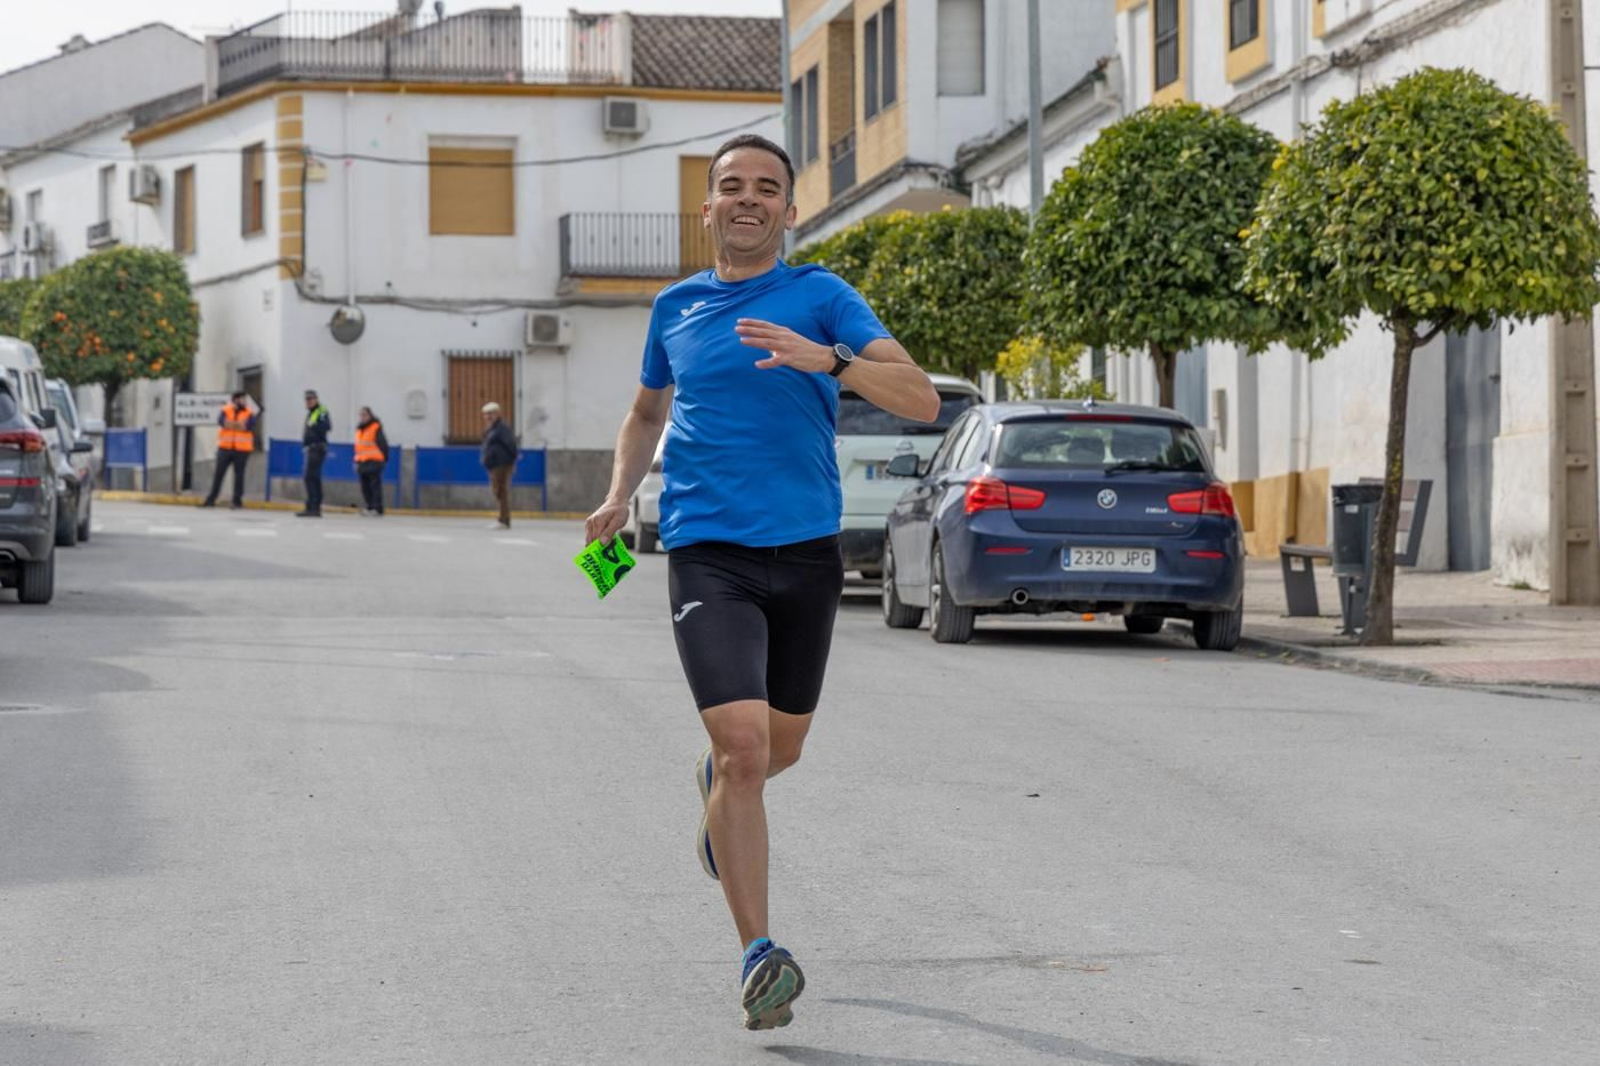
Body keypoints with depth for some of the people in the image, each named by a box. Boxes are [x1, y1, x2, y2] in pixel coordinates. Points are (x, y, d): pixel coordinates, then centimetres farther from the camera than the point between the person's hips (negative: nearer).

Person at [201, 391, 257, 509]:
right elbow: (222, 421, -15)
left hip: (242, 449, -1)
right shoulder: (226, 410, 4)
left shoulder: (249, 414, 1)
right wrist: (239, 424, -14)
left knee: (239, 475, 4)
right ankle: (211, 499, 11)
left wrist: (231, 424, -12)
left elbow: (249, 426, -17)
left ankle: (237, 500, 12)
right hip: (225, 447, 1)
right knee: (219, 473, 5)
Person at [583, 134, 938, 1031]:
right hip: (708, 553, -1)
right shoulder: (676, 307, 9)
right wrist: (620, 495, 12)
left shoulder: (822, 296, 0)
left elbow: (922, 399, -11)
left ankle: (716, 785, 54)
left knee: (781, 746, 17)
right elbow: (649, 410, 29)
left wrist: (826, 358, -27)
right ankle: (759, 956, -15)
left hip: (806, 551, 1)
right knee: (743, 741, -18)